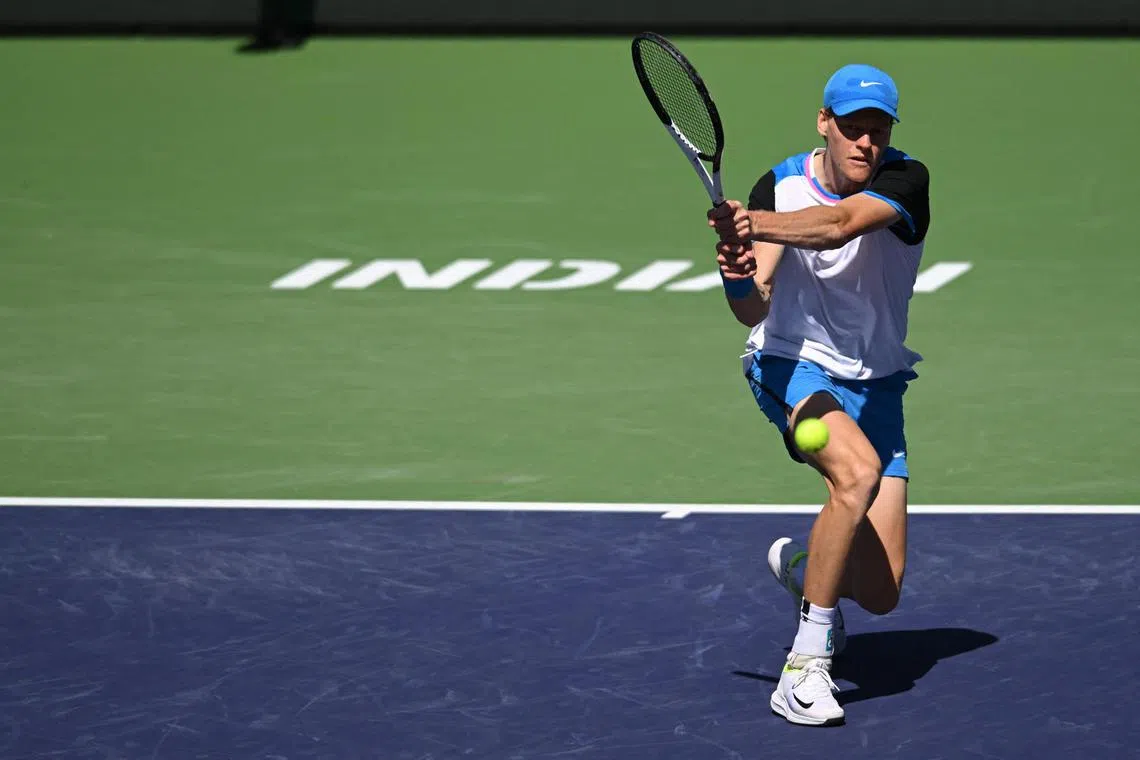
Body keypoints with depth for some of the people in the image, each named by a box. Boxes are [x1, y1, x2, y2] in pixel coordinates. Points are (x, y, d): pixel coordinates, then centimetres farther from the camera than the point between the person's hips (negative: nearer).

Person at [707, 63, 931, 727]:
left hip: (874, 384, 2)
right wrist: (740, 279, -42)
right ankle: (806, 666, -29)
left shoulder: (906, 179, -15)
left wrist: (755, 225, -53)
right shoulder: (780, 187, -10)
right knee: (857, 471, -36)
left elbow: (840, 223, -37)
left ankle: (798, 564, 37)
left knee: (880, 594, -1)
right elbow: (754, 311, -18)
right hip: (793, 366, -2)